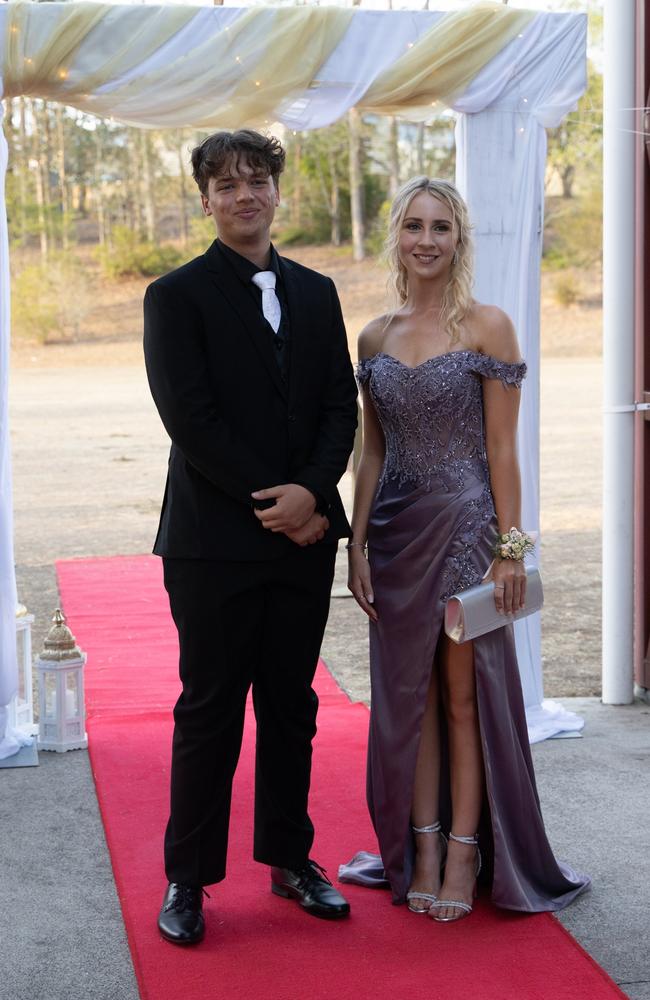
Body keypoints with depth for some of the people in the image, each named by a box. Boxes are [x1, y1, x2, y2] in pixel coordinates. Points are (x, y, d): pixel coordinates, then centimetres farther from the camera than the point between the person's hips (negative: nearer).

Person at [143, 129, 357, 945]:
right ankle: (187, 879, 14)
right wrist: (273, 502, -15)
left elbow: (340, 406, 7)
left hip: (303, 536, 5)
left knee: (291, 708, 13)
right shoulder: (177, 296, -3)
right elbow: (191, 419, -11)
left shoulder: (316, 293, 13)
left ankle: (288, 857, 26)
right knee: (209, 714, 2)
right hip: (215, 542, -4)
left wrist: (310, 492, -10)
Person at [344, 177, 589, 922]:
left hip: (465, 526, -4)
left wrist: (509, 548, -10)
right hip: (396, 531, 5)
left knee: (465, 692, 3)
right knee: (407, 693, 9)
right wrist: (357, 543, 4)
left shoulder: (486, 327, -6)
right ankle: (421, 850, 20)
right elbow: (371, 452, 10)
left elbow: (503, 448, -7)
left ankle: (464, 854, 13)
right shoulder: (375, 338, 8)